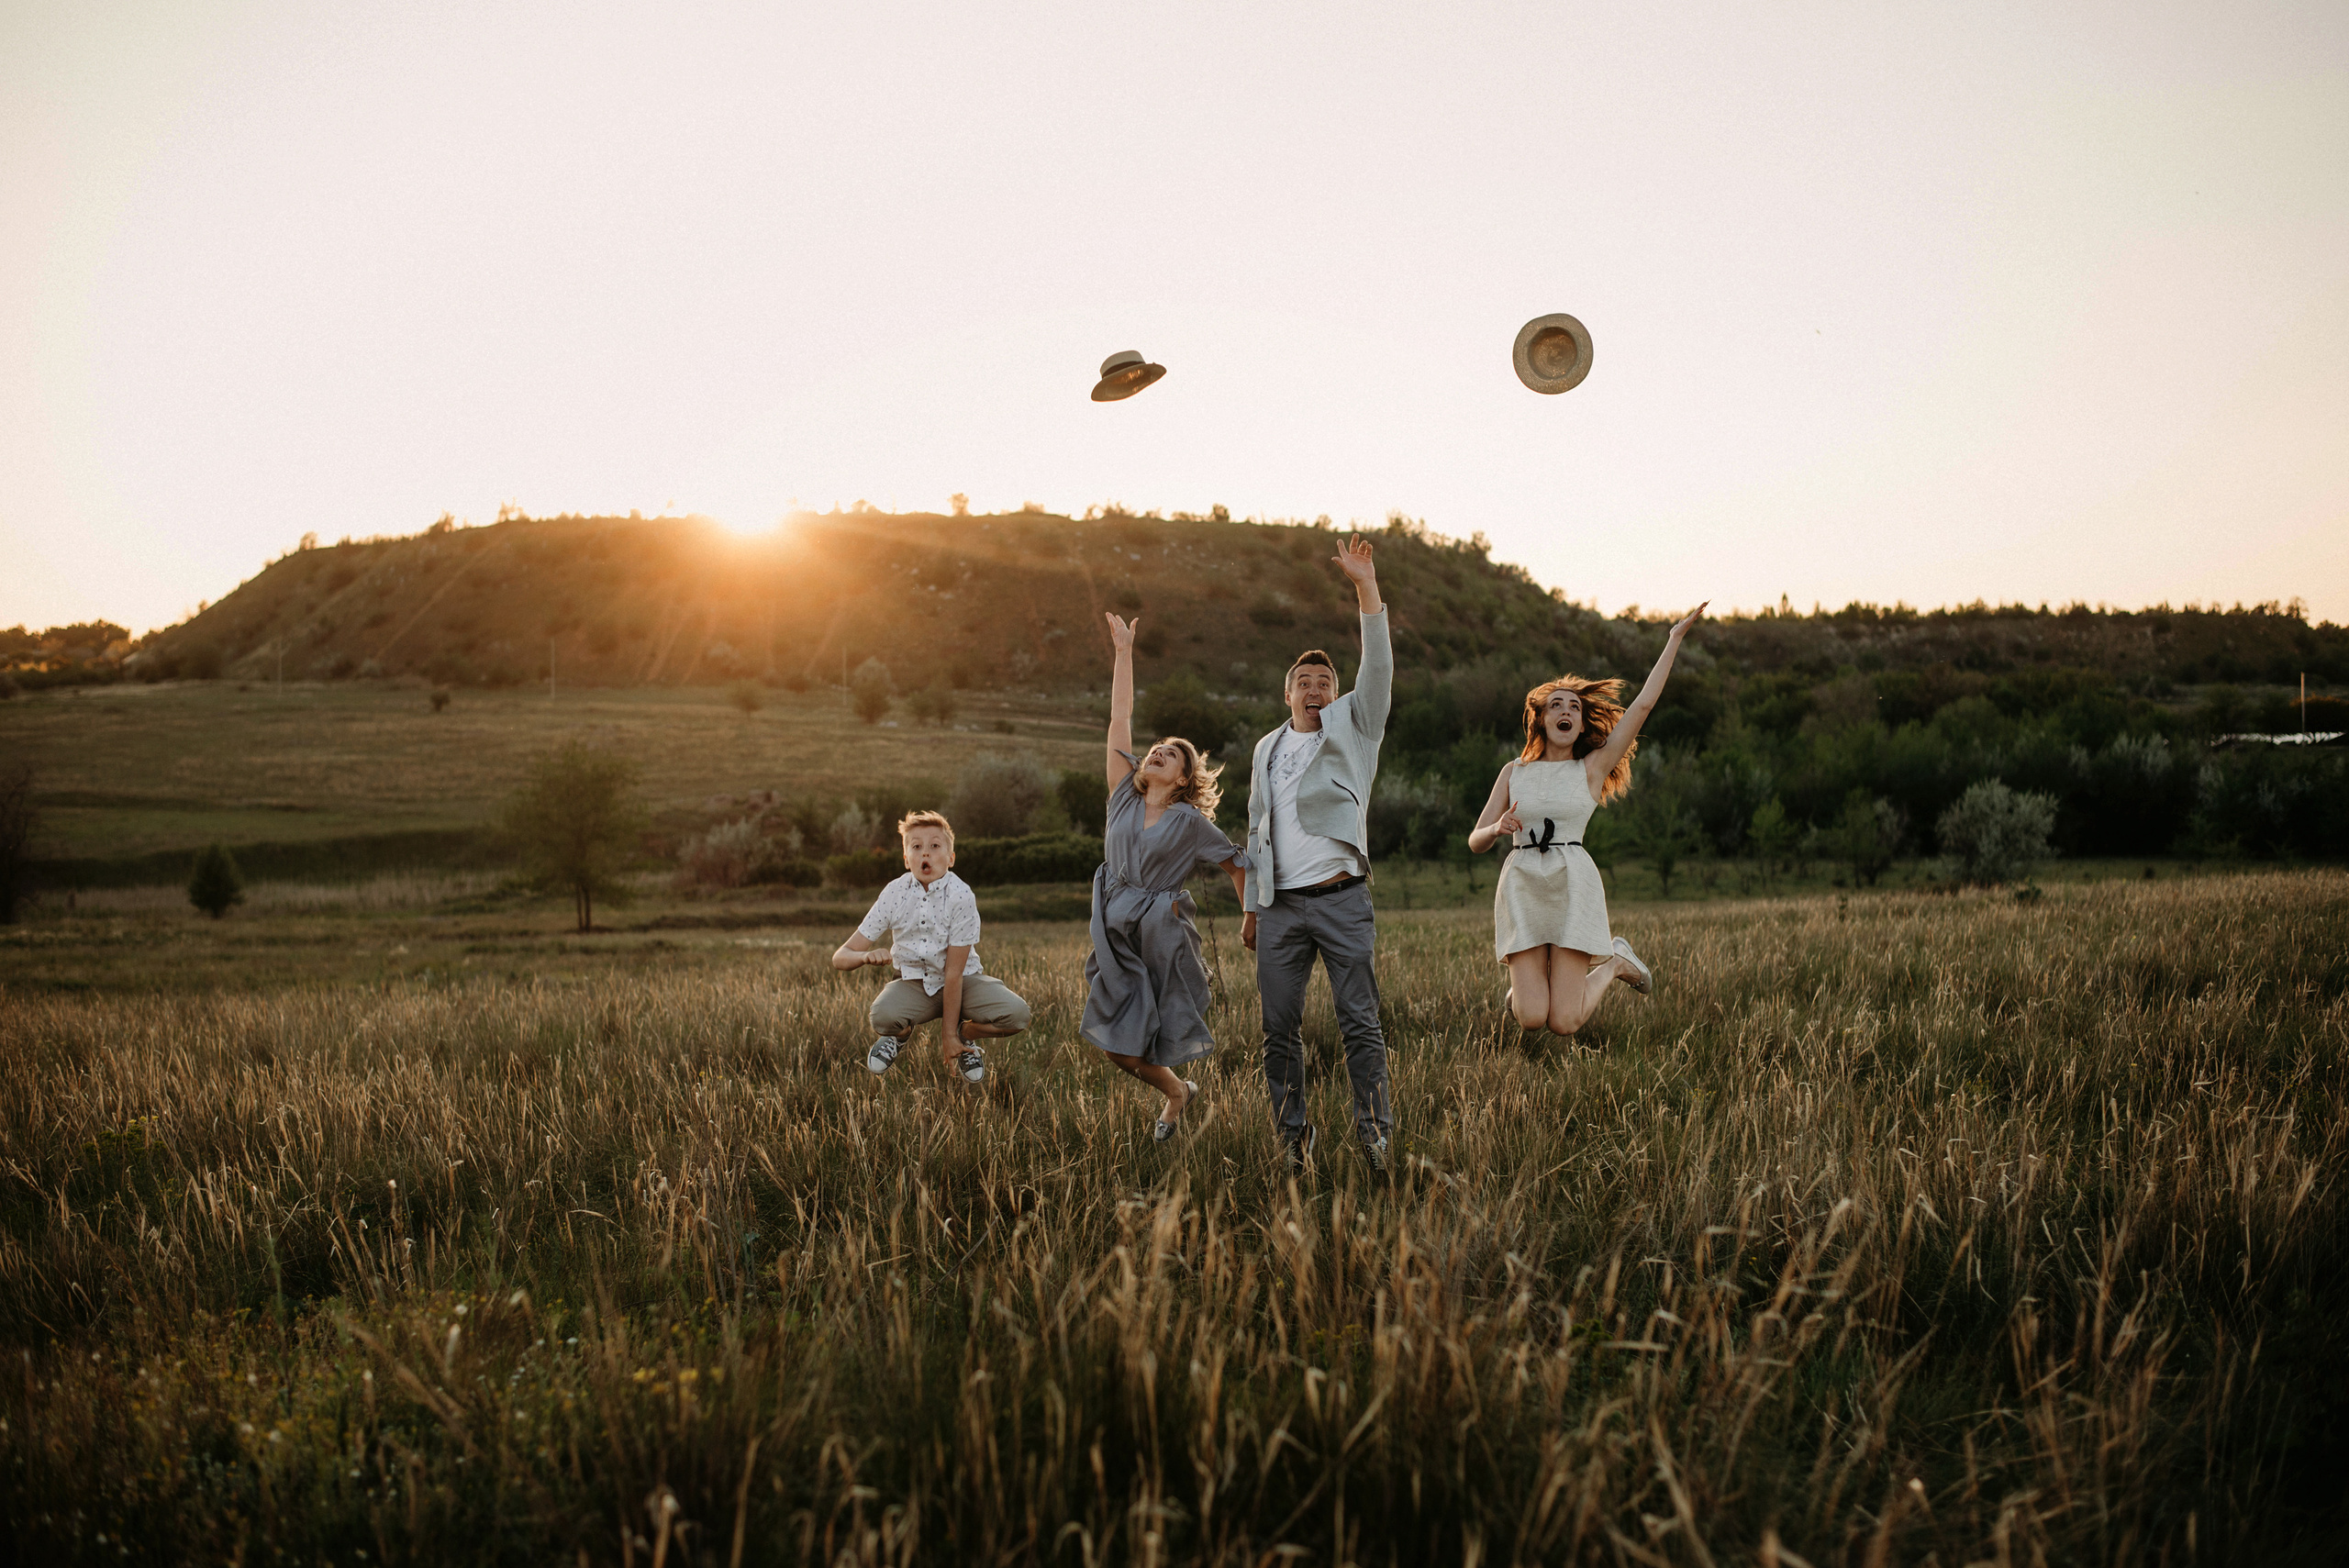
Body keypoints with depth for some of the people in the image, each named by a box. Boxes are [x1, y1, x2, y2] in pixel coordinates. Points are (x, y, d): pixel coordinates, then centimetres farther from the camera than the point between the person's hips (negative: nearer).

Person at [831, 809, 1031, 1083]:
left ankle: (962, 1036, 6)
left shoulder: (961, 896, -21)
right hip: (914, 983, 1)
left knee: (1017, 1015, -27)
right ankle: (899, 1035, 6)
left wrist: (951, 1035, -17)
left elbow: (953, 973, -19)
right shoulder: (894, 894, -13)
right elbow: (840, 958, -12)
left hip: (962, 980, 0)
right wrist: (867, 956, -37)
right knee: (882, 1016, -33)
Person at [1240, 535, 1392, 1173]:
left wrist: (1366, 588, -16)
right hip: (1281, 906, 3)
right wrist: (1251, 905, 16)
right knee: (1279, 1029, 2)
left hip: (1341, 899, -3)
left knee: (1360, 1022, -6)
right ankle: (1293, 1138, 10)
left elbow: (1378, 667, -8)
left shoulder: (1352, 729, 7)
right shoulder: (1267, 748, 18)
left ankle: (1373, 1131, -3)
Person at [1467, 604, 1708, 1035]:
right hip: (1521, 887, 1)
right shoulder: (1513, 771, 13)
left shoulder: (1592, 768, 9)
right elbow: (1476, 841, 12)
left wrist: (1675, 638, 5)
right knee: (1531, 1018, -12)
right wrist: (1498, 828, -12)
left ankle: (1613, 963, 21)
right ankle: (1529, 979, 24)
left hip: (1574, 885, -1)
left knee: (1563, 1024, -8)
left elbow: (1643, 704, 4)